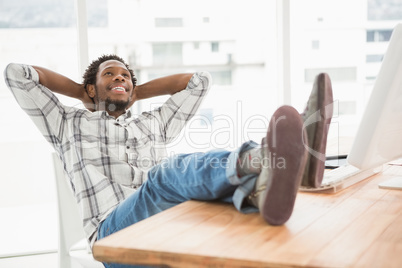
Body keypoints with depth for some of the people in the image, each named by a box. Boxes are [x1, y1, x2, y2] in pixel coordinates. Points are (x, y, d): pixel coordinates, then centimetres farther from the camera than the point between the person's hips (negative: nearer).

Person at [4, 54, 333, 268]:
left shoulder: (154, 123, 34)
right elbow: (17, 73, 21)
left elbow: (200, 80, 38)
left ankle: (261, 187, -65)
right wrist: (79, 90, 31)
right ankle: (260, 161, -64)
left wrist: (139, 91, 38)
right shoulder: (69, 123, 25)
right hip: (115, 229, -3)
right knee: (168, 174, -35)